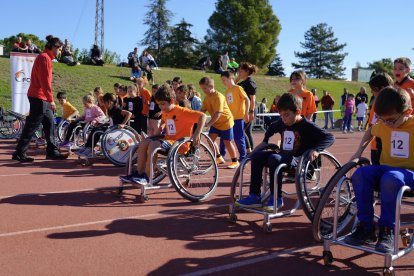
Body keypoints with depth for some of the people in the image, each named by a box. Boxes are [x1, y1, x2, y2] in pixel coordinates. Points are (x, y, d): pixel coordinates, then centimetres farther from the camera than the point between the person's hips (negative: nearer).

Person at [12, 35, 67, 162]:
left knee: (50, 124, 11)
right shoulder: (44, 58, -12)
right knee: (32, 126, -6)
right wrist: (51, 100, -20)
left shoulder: (45, 58, 18)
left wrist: (49, 99, 15)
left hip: (42, 98, 10)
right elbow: (45, 81, -19)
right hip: (39, 98, -10)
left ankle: (52, 152, 16)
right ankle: (19, 153, -1)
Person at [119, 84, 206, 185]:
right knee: (143, 143, -7)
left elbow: (202, 116, -24)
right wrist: (160, 128, 17)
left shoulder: (182, 112, -15)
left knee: (153, 145, -28)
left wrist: (196, 135, -31)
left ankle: (146, 177, -21)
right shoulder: (165, 112, 11)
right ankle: (139, 173, -5)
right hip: (169, 138, 8)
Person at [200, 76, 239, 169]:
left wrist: (209, 124, -40)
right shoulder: (207, 97, 0)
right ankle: (219, 158, 17)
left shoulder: (218, 97, -26)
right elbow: (203, 110, -4)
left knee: (227, 142, -1)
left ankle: (235, 162, 15)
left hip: (225, 121, -7)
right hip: (216, 122, 8)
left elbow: (218, 113, -33)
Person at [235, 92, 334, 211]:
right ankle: (254, 196, -10)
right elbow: (272, 128, 31)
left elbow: (330, 137, -19)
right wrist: (264, 142, 24)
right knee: (256, 156, -9)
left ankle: (276, 198, -22)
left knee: (274, 158, -33)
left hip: (298, 160, -7)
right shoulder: (282, 123, 7)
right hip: (283, 157, 7)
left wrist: (315, 149, -32)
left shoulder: (307, 126, -13)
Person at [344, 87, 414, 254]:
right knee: (359, 175, -26)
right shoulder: (382, 125, 4)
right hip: (385, 168, 5)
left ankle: (387, 231, -23)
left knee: (390, 179, -39)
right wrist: (359, 151, 19)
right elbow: (370, 131, 28)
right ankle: (366, 228, -17)